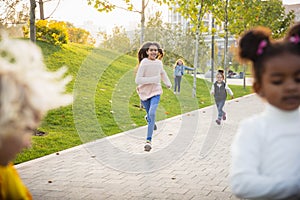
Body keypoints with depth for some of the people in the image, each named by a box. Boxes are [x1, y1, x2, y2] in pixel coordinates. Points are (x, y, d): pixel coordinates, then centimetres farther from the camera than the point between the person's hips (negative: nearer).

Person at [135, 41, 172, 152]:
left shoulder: (159, 63, 0)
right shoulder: (144, 63, -15)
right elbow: (138, 80, -21)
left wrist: (168, 83, 33)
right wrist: (153, 79, -24)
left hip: (155, 92, 2)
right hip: (144, 92, -1)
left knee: (152, 114, -19)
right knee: (150, 115, 14)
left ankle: (148, 140, -21)